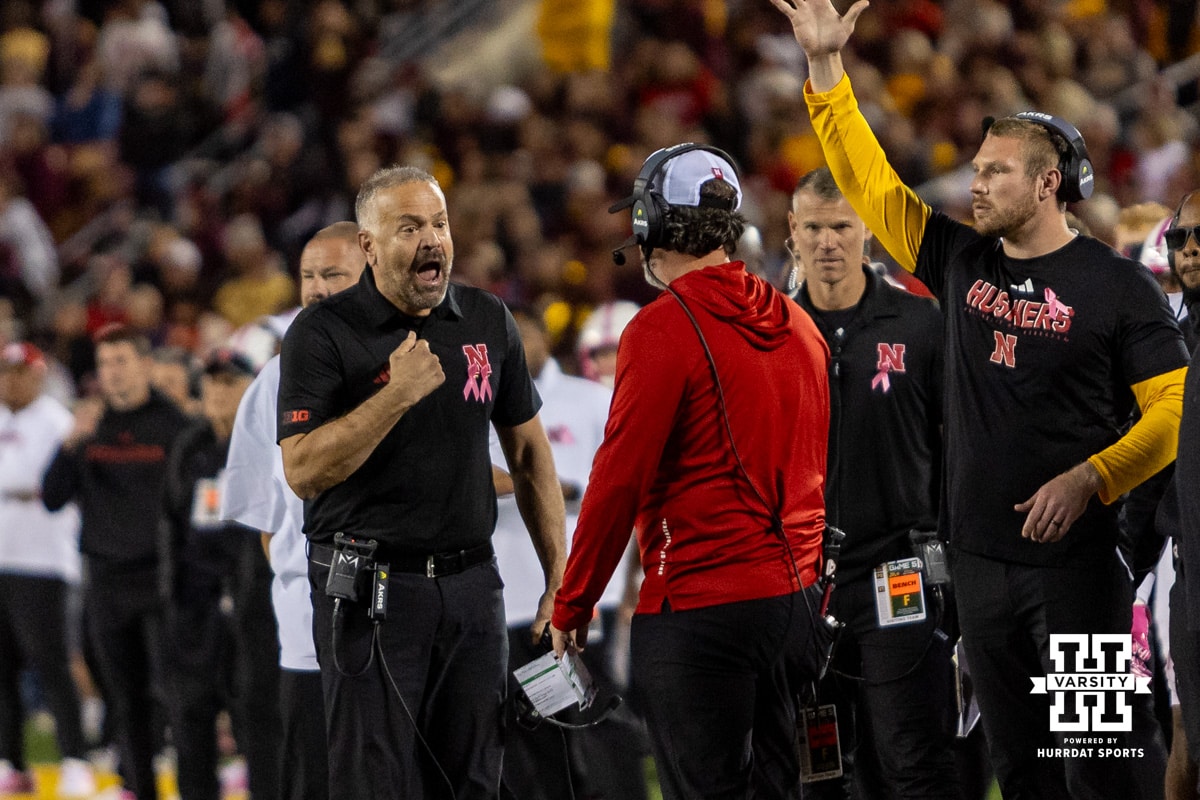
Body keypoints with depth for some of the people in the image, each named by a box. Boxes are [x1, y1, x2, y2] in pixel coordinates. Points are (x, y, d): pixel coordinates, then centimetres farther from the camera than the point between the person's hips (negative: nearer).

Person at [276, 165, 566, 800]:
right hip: (368, 588, -5)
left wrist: (560, 579, 13)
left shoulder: (488, 322, 9)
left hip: (471, 581, 5)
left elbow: (528, 452, 17)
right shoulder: (323, 334, -6)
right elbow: (304, 471, -14)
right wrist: (397, 394, -21)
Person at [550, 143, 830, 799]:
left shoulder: (663, 330, -12)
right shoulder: (796, 324, 11)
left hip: (700, 609, -7)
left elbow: (619, 480, -13)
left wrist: (571, 606, -4)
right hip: (797, 598, 7)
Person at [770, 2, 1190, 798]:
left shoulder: (1117, 285, -5)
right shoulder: (964, 265, 10)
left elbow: (1175, 412, -8)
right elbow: (871, 183, 13)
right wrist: (827, 68, 7)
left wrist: (1088, 479, -20)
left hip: (1074, 560, -6)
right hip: (982, 559, 6)